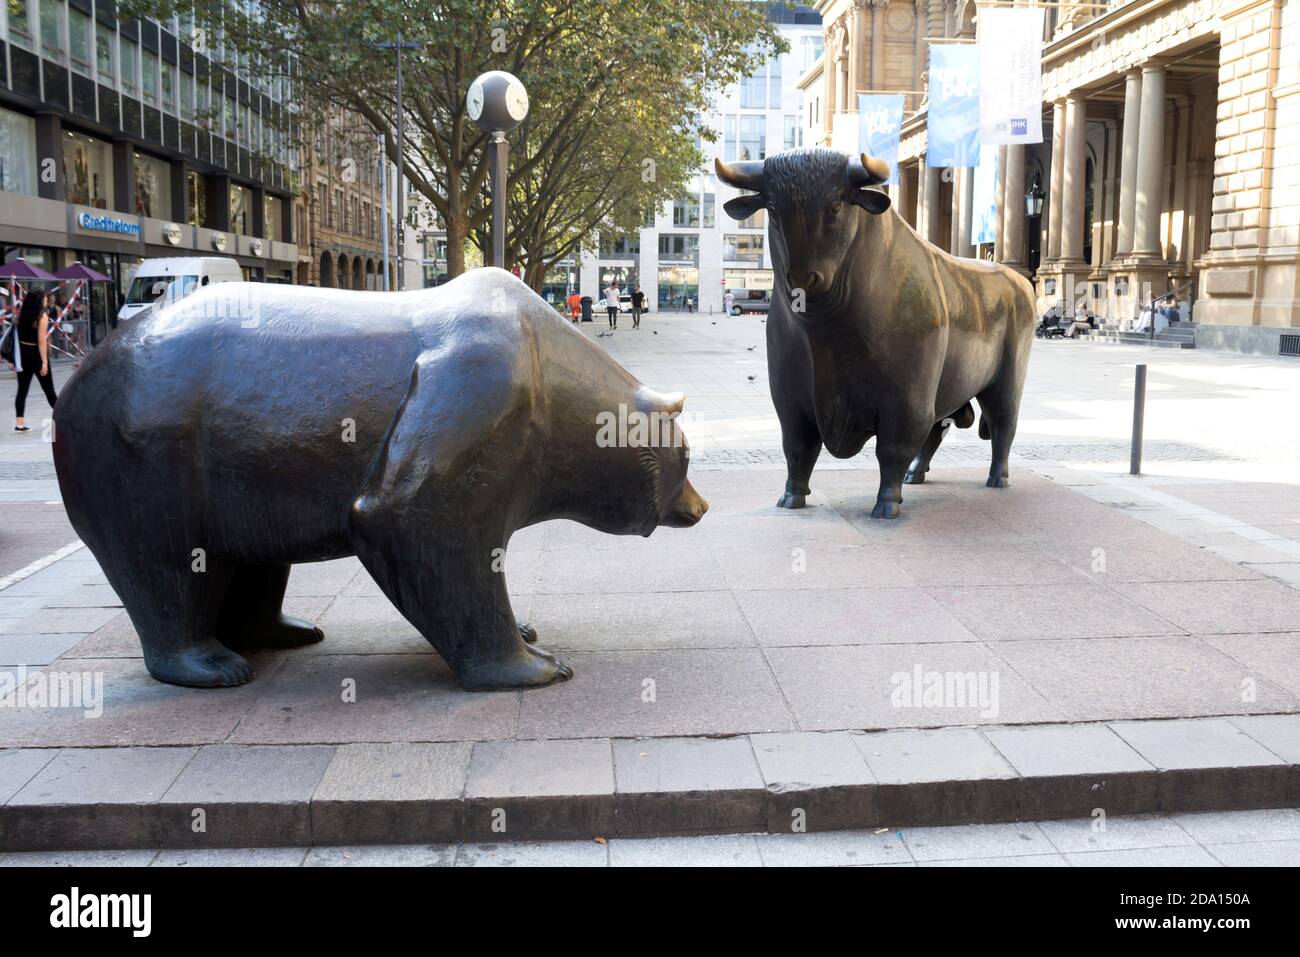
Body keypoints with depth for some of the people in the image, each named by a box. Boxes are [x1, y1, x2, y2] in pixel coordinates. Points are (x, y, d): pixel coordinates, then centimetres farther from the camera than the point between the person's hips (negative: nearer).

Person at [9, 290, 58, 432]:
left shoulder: (22, 315, 7)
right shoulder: (42, 317, -12)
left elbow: (18, 336, 6)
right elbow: (41, 341, -17)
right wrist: (44, 362, -17)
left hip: (22, 354, 6)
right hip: (36, 355, -6)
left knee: (22, 390, 6)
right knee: (49, 390, 3)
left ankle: (19, 423, 3)